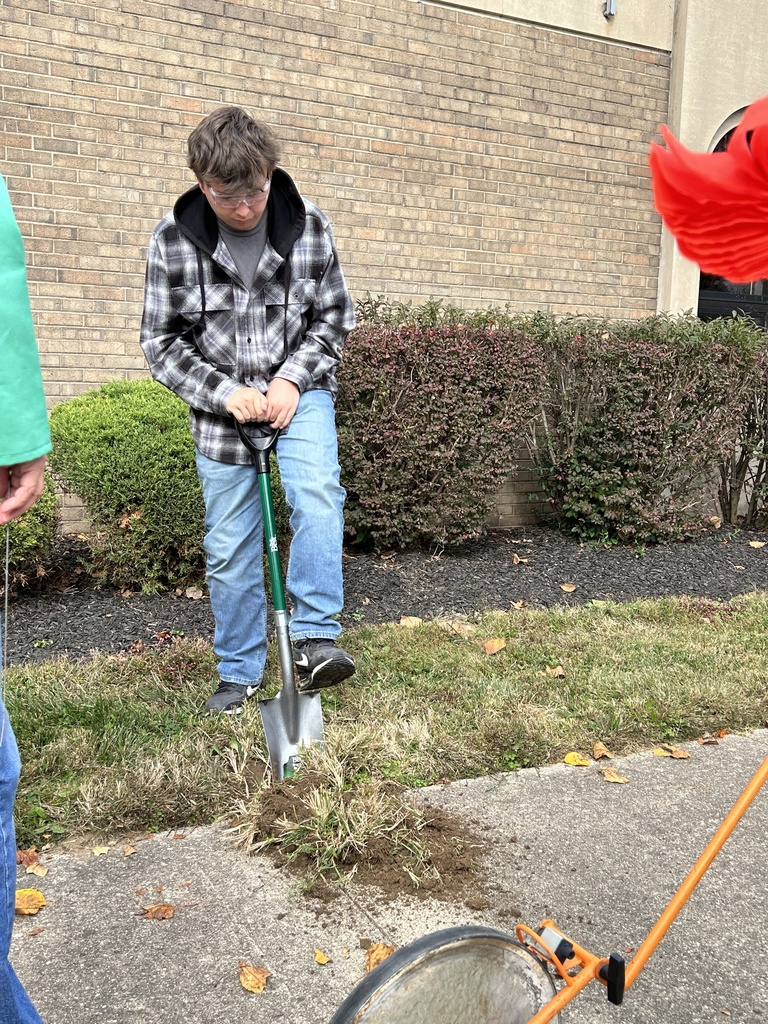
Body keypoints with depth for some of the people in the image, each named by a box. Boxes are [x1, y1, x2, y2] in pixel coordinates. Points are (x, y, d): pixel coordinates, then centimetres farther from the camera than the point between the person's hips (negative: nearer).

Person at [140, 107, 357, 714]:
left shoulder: (309, 226, -8)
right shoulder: (173, 239, -10)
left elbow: (335, 316, 1)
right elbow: (162, 340, -4)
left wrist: (293, 379, -13)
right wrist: (224, 393, -16)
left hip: (298, 390, 0)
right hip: (222, 406, 1)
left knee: (317, 493, -29)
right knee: (229, 549, 5)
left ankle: (314, 638, -19)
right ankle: (240, 673, 21)